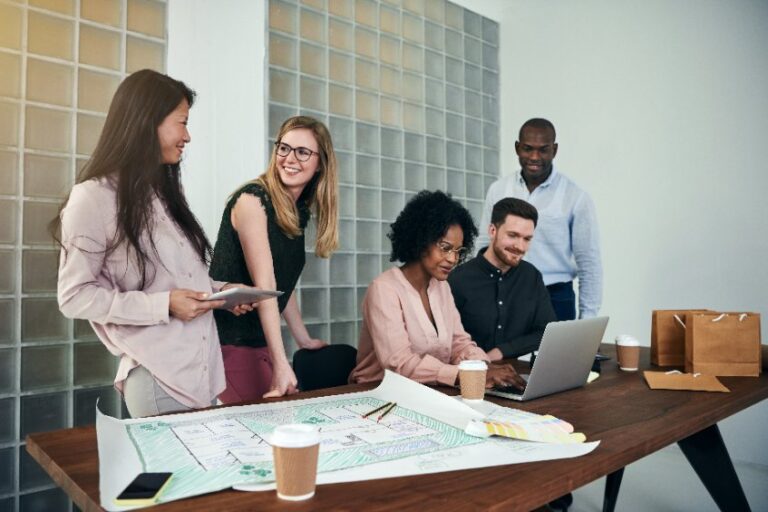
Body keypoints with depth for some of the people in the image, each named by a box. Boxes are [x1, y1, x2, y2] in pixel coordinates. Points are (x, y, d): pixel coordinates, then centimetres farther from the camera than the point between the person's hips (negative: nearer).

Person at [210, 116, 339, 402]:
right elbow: (264, 286, -21)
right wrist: (281, 364, -24)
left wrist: (304, 339, 19)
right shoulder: (252, 199, -14)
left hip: (261, 343, 8)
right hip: (229, 343, -7)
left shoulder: (299, 211, 9)